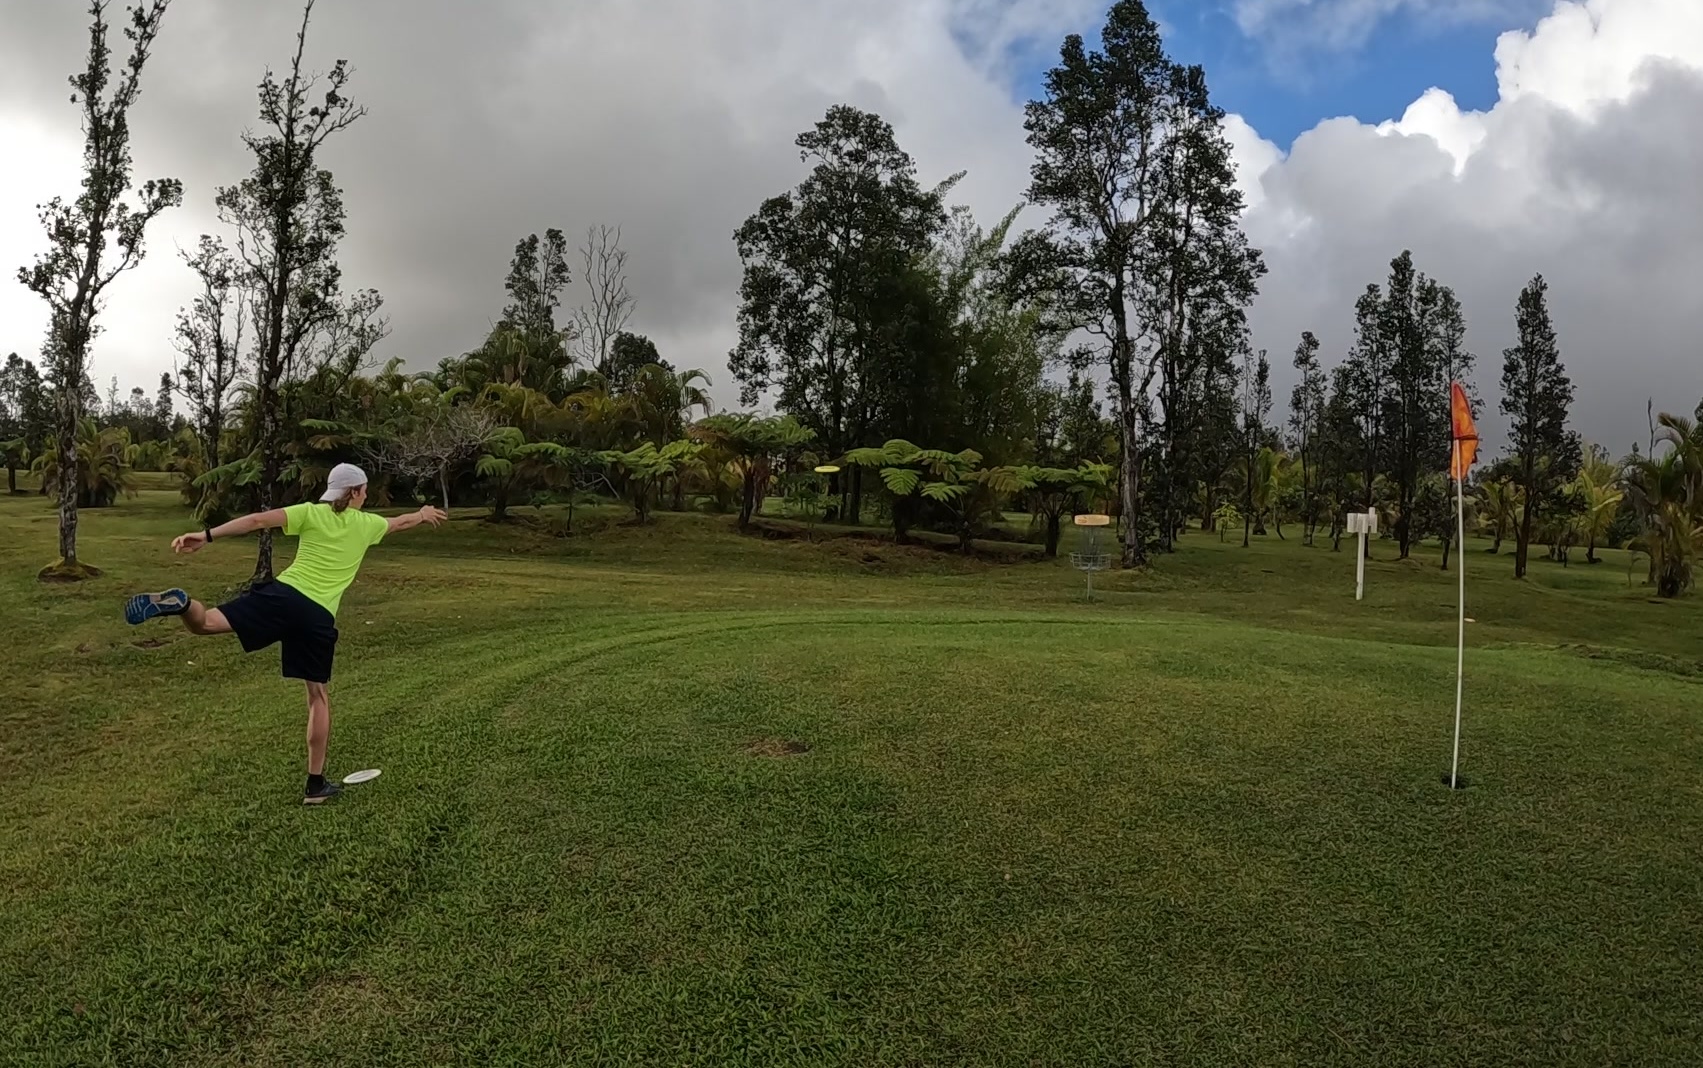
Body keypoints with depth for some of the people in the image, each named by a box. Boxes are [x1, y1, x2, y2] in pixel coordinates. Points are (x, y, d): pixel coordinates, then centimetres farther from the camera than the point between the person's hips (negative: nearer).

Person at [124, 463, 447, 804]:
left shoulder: (311, 512, 9)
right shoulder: (366, 524, 14)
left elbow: (258, 520, -4)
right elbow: (400, 522, 34)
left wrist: (207, 535, -7)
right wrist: (424, 515, 54)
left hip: (284, 594, -1)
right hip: (319, 616, 1)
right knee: (319, 695, 10)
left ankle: (179, 603, -48)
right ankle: (316, 784, 16)